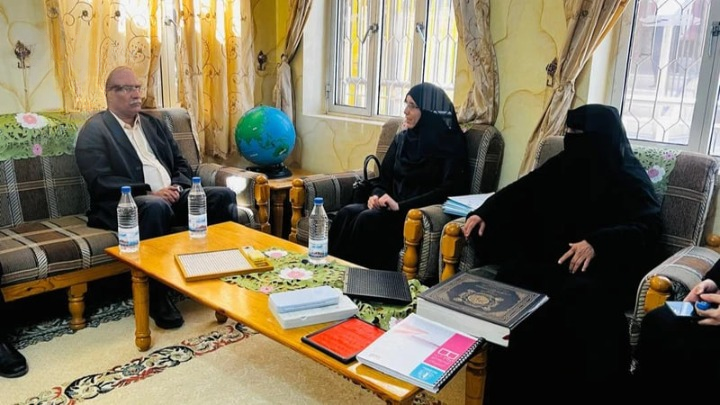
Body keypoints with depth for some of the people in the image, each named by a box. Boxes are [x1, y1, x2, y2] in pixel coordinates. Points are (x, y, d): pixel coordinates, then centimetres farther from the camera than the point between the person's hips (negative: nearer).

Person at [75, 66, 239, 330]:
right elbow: (101, 182, -12)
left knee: (223, 196, -14)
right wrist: (149, 193, -21)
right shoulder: (94, 130, 1)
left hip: (172, 196, 6)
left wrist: (177, 187, -4)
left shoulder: (154, 124, 21)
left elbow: (181, 164, 18)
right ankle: (157, 297, -27)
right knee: (156, 207, -39)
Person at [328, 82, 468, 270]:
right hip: (392, 208, 6)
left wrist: (401, 205, -21)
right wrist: (377, 195, -7)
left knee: (368, 220, -31)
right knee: (346, 214, -23)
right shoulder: (402, 138, 15)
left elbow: (448, 190, -15)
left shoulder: (450, 145, -4)